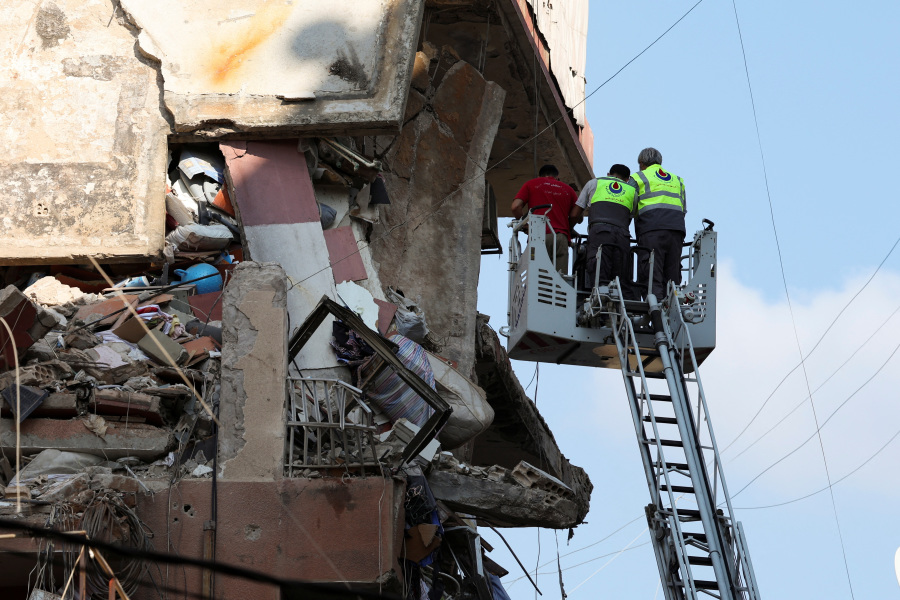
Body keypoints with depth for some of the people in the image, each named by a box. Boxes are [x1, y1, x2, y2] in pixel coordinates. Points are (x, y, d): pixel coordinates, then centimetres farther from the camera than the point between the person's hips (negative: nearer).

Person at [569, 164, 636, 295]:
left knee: (599, 280, -16)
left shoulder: (593, 183, 25)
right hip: (622, 237, 2)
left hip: (599, 231, -2)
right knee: (623, 283, -1)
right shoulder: (631, 190, 29)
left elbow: (574, 215, 24)